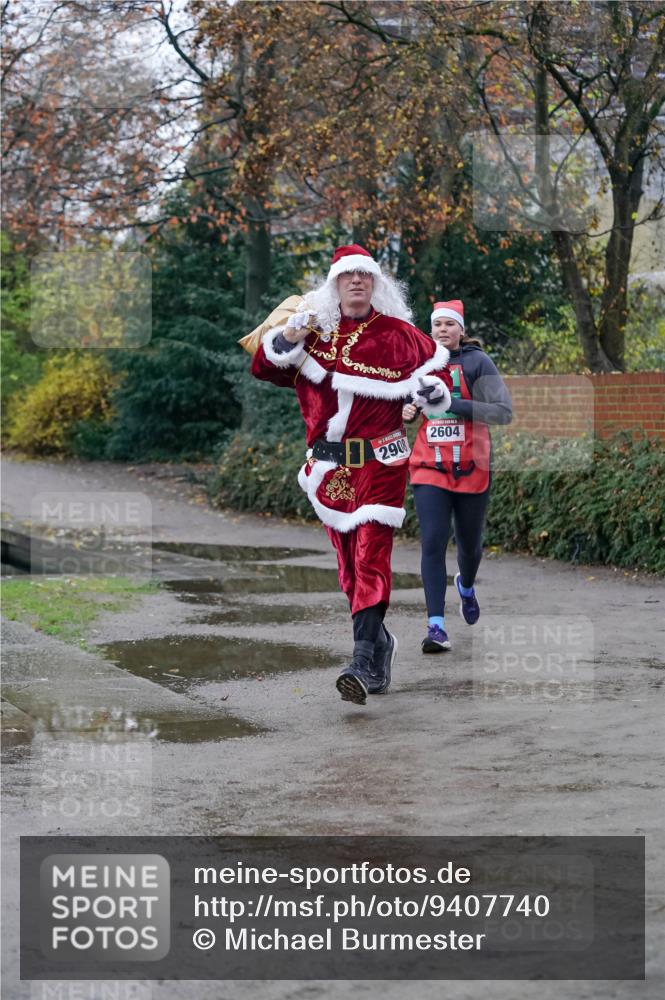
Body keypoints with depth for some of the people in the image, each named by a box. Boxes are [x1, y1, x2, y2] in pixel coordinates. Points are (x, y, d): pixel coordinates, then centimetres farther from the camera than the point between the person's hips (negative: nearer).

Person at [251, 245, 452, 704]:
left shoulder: (397, 334, 2)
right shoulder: (314, 331, 10)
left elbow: (436, 364, 12)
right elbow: (264, 368, 9)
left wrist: (435, 388, -11)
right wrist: (285, 342, -10)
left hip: (380, 462, -4)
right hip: (329, 467, 4)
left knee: (371, 557, -16)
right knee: (348, 566, 10)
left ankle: (364, 664, -25)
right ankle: (380, 642, 29)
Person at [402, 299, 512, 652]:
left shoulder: (477, 362, -4)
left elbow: (504, 411, -11)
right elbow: (410, 406, 23)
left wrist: (457, 405, -21)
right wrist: (407, 411, -1)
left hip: (471, 469, -1)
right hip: (429, 468, 1)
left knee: (469, 543, 14)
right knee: (432, 543, -13)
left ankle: (466, 586, 49)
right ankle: (436, 625, -16)